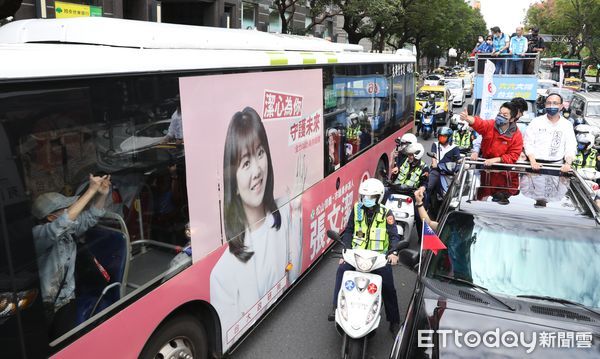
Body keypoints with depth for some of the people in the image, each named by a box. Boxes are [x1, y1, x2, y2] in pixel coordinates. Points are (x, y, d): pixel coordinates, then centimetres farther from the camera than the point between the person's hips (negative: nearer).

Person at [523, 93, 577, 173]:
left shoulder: (567, 125, 9)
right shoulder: (536, 122, 4)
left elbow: (570, 148, 5)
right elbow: (529, 143, 0)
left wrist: (568, 163, -12)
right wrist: (533, 162, -13)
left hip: (557, 164, 1)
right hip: (537, 163, -1)